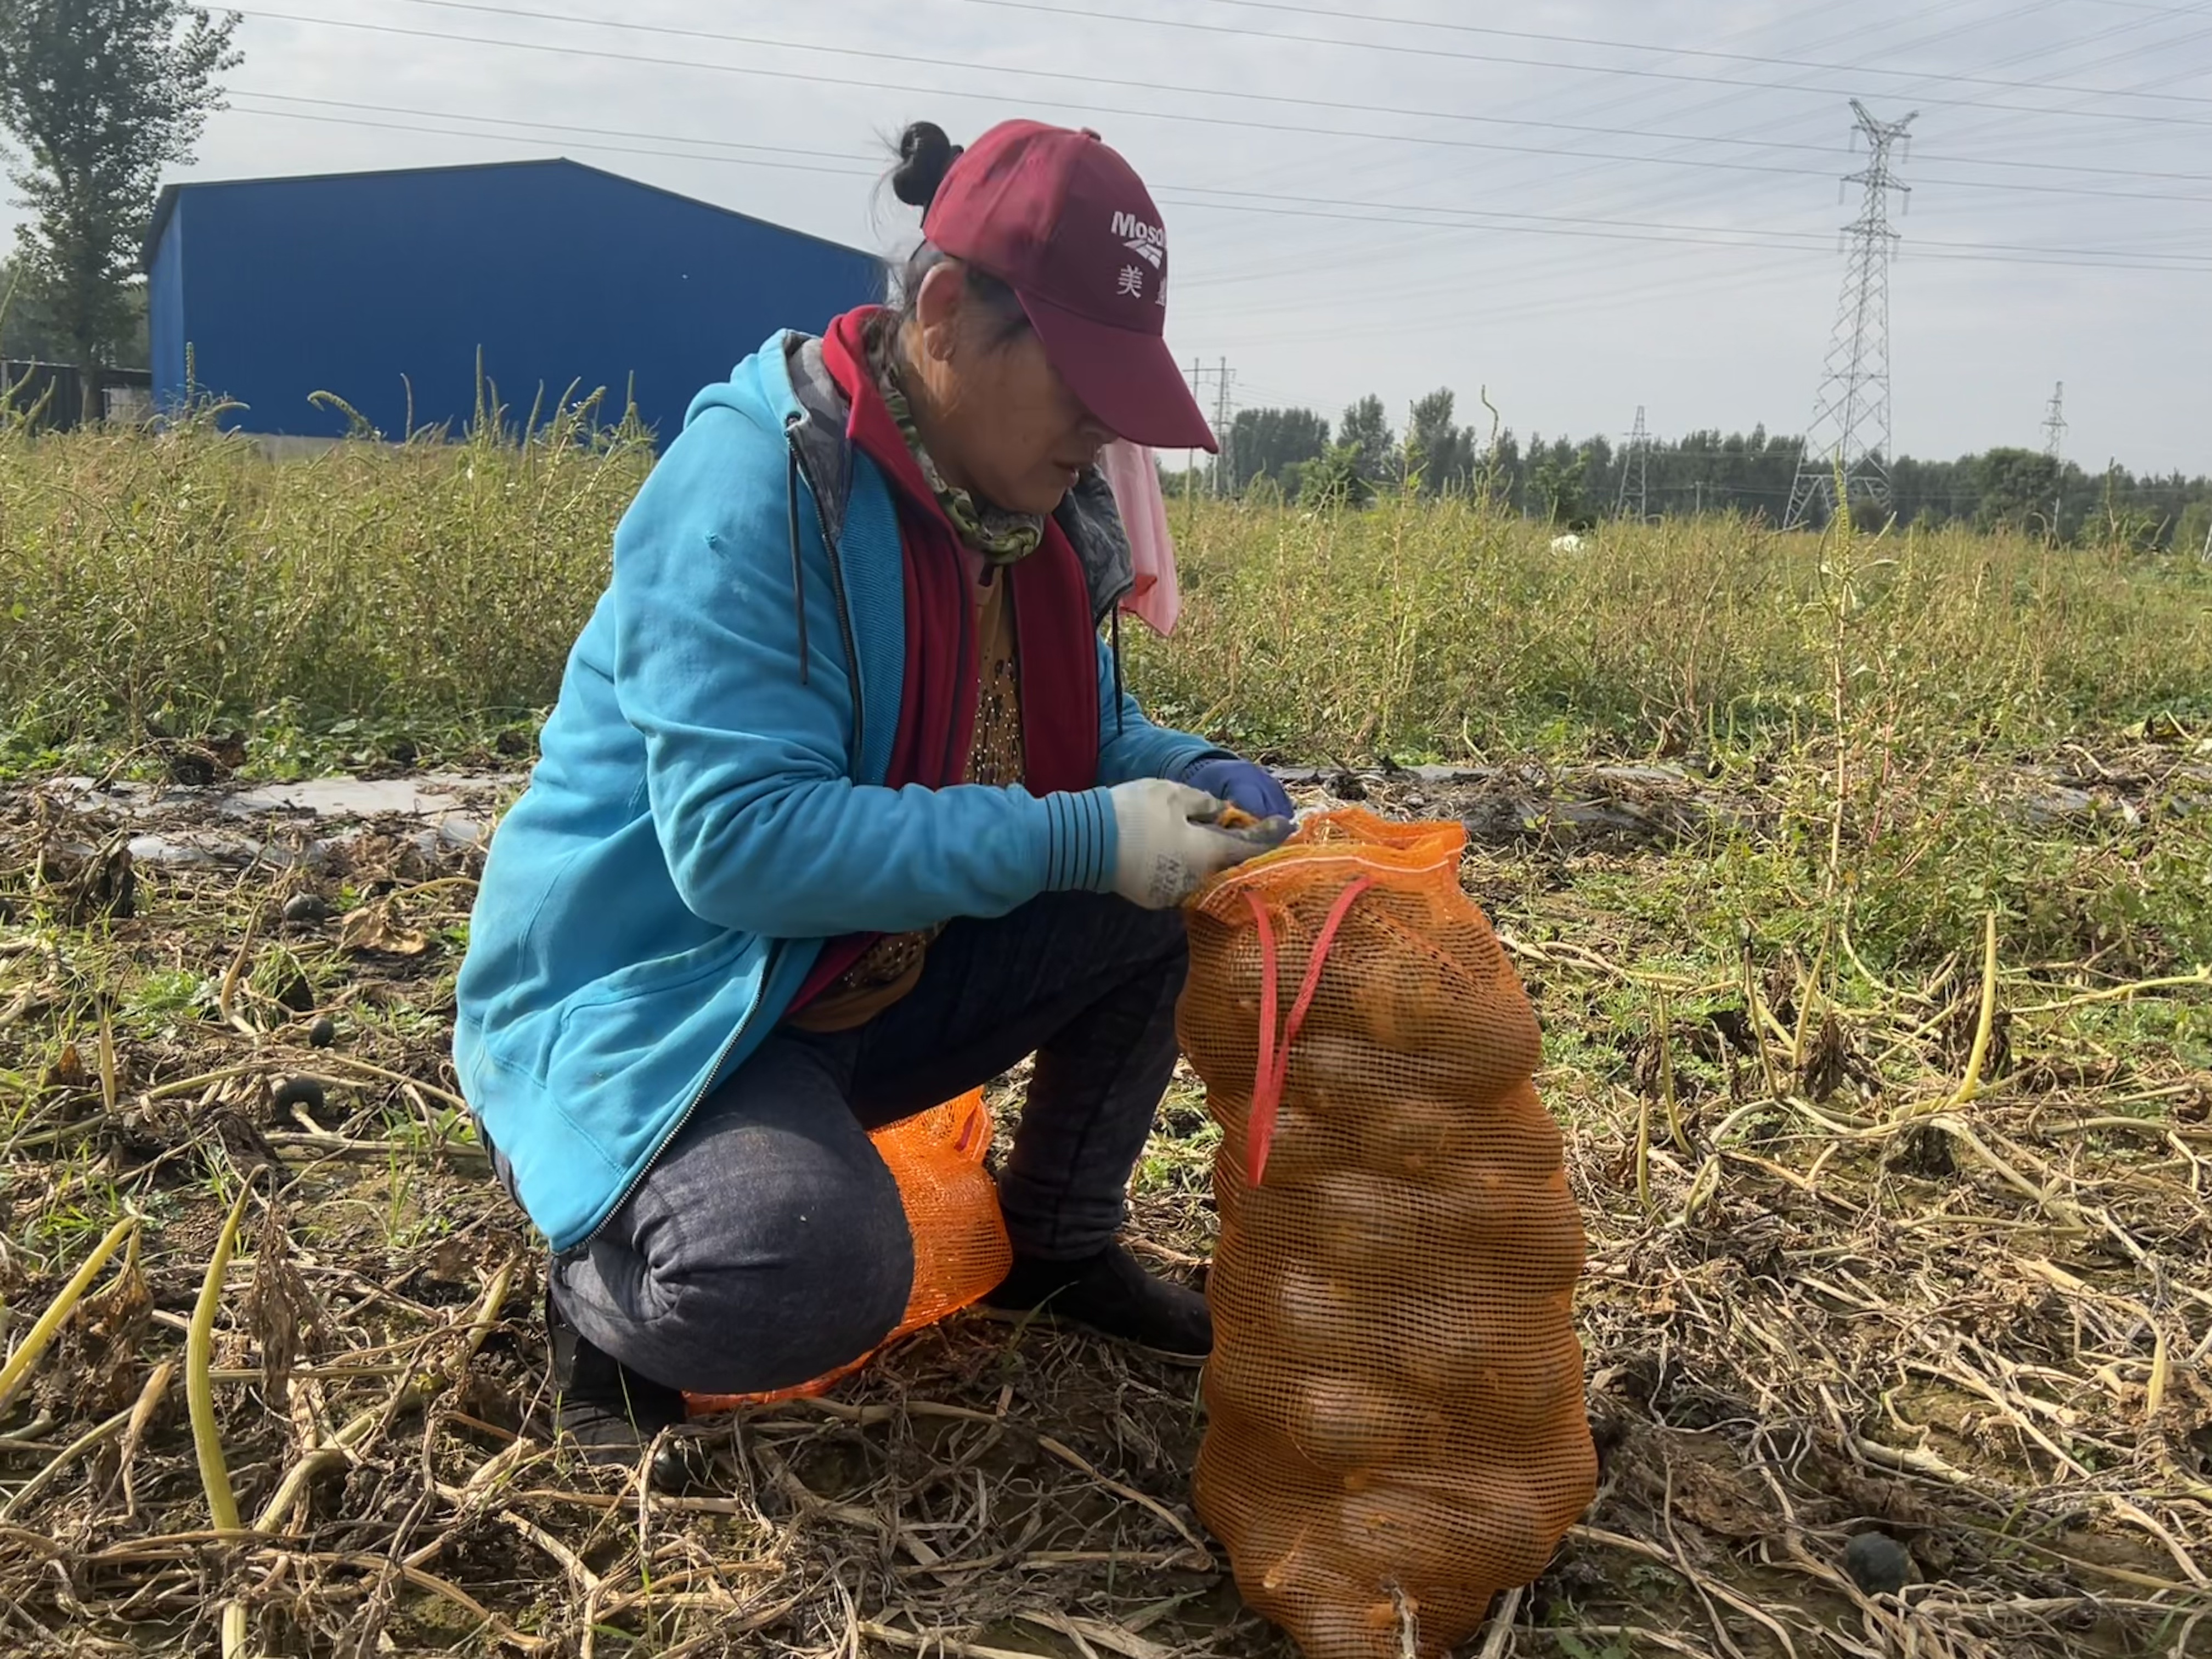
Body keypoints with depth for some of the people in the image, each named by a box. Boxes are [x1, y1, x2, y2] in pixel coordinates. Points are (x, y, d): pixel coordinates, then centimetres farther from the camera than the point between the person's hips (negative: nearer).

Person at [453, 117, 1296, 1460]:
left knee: (1172, 893, -1)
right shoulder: (754, 488, -25)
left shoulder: (1033, 503, -1)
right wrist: (1084, 839, -32)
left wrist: (1190, 777, -11)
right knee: (813, 1273, -36)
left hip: (876, 986, 8)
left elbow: (1087, 727, 13)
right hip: (655, 995, -8)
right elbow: (740, 840, -32)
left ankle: (1058, 1245, 18)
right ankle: (605, 1283, 1)